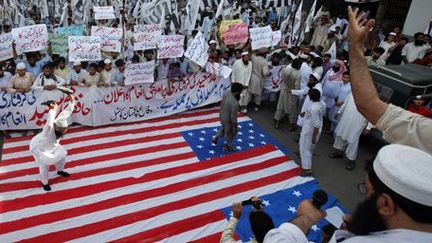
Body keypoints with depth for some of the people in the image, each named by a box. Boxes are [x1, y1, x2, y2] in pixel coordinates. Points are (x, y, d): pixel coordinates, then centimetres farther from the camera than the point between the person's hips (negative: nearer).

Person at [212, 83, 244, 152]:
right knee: (231, 133, 22)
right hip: (228, 120, -7)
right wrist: (234, 126, -12)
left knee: (224, 128, 36)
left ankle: (215, 138, 52)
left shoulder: (226, 92, -18)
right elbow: (233, 116, -28)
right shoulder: (234, 103, -40)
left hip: (222, 116, 7)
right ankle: (228, 146, 46)